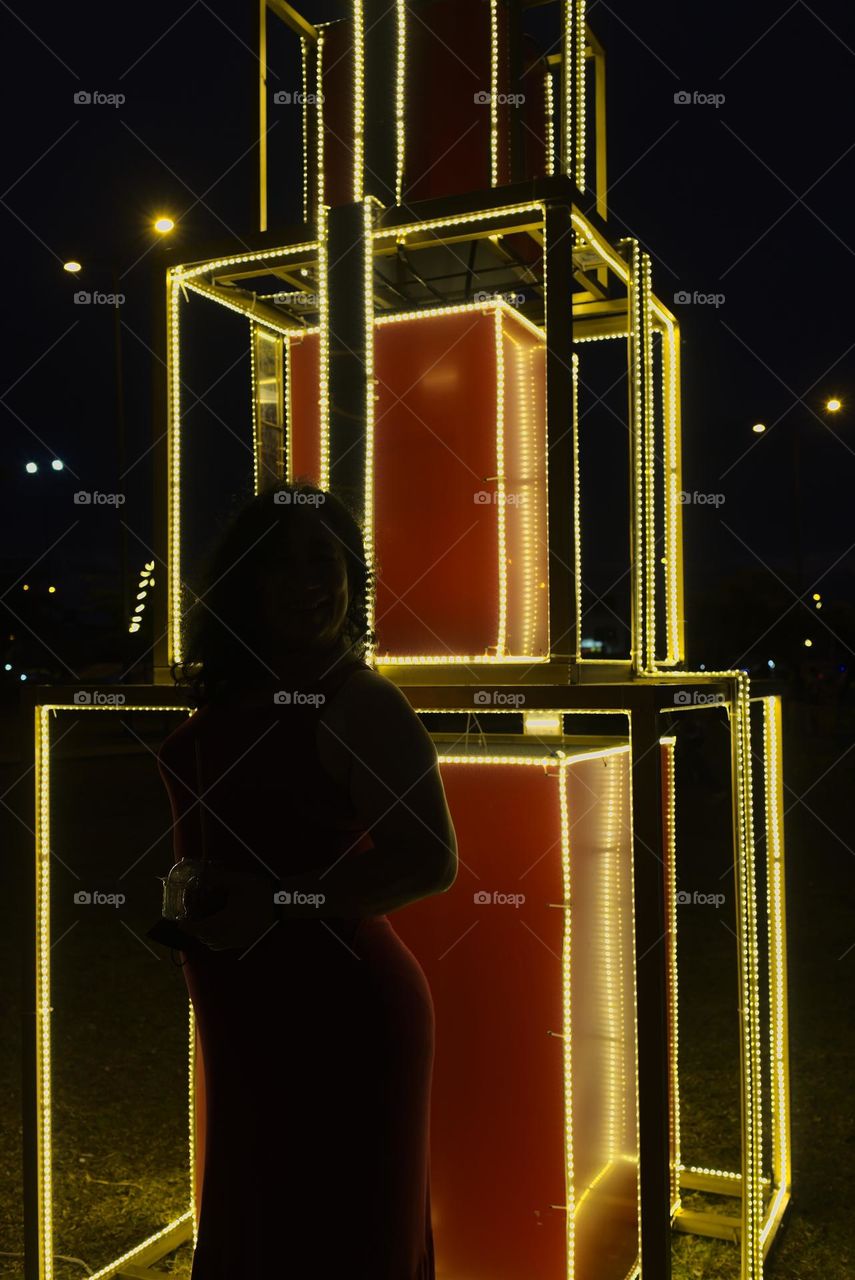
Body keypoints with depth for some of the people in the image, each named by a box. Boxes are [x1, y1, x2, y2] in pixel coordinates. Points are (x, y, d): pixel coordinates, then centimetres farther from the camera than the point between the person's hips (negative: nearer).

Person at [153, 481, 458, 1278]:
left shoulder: (358, 702, -17)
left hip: (335, 1014, -8)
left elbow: (430, 861, -25)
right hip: (247, 1022, 8)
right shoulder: (228, 702, 7)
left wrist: (277, 902, -26)